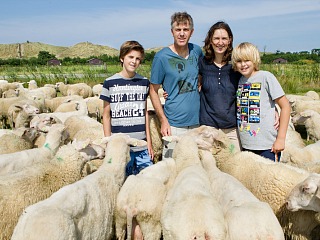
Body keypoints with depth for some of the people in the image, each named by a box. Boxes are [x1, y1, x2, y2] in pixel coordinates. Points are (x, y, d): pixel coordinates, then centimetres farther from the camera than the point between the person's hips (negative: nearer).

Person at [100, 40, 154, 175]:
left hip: (142, 147, 3)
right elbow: (106, 116, 2)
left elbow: (145, 112, 12)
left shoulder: (144, 82, 7)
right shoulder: (110, 83, -2)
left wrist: (149, 142, 9)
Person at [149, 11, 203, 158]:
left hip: (197, 121, 5)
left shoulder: (197, 51, 5)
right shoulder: (162, 57, -9)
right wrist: (163, 121, -10)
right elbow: (153, 91, -5)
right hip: (174, 124, -4)